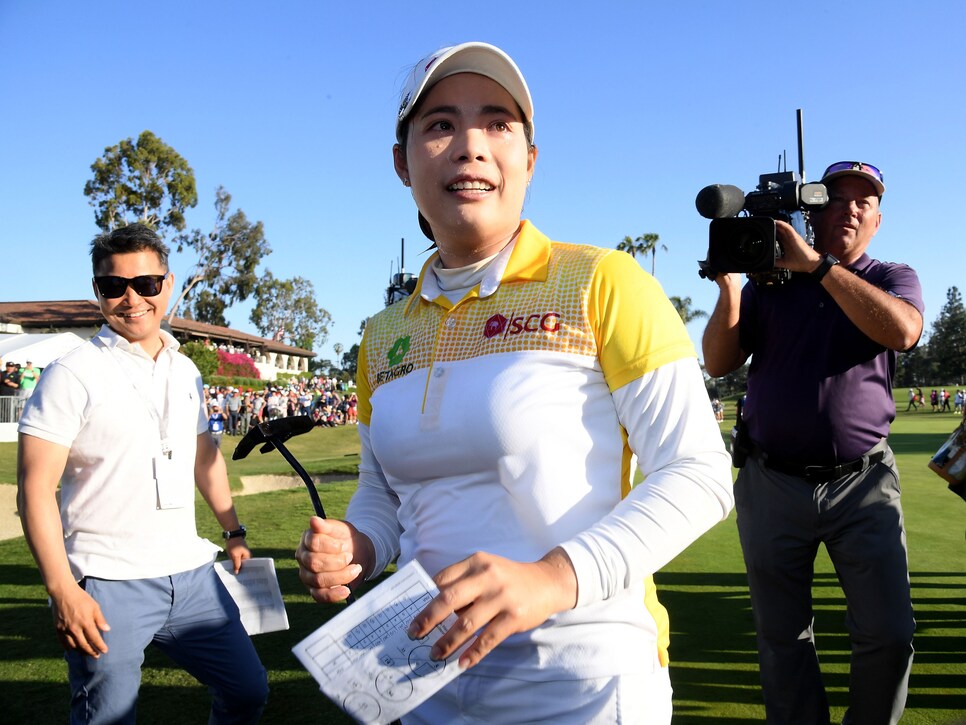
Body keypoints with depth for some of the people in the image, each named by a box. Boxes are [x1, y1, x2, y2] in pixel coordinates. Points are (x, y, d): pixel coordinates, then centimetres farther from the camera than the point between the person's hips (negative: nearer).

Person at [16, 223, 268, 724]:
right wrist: (62, 589, -19)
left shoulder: (186, 372, 10)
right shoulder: (73, 375, -8)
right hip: (109, 587, -5)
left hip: (191, 575, 6)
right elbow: (36, 489, -12)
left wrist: (233, 531, 19)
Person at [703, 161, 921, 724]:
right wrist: (729, 287, -10)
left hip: (863, 485, -1)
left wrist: (816, 264, -16)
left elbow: (902, 330, -17)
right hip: (772, 485, 1)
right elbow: (719, 364, 4)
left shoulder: (893, 278, 8)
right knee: (783, 638, 10)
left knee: (890, 635, -3)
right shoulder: (770, 282, 9)